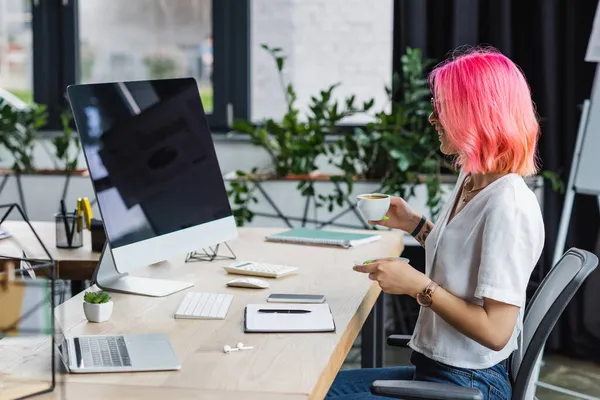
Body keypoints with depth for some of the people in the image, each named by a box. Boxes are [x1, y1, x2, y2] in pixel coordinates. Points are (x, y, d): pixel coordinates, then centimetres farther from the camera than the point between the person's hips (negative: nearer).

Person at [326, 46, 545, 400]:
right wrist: (414, 224, 13)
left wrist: (418, 285, -22)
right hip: (433, 370, 9)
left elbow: (495, 331, -24)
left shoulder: (508, 205, -22)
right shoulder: (471, 181, 7)